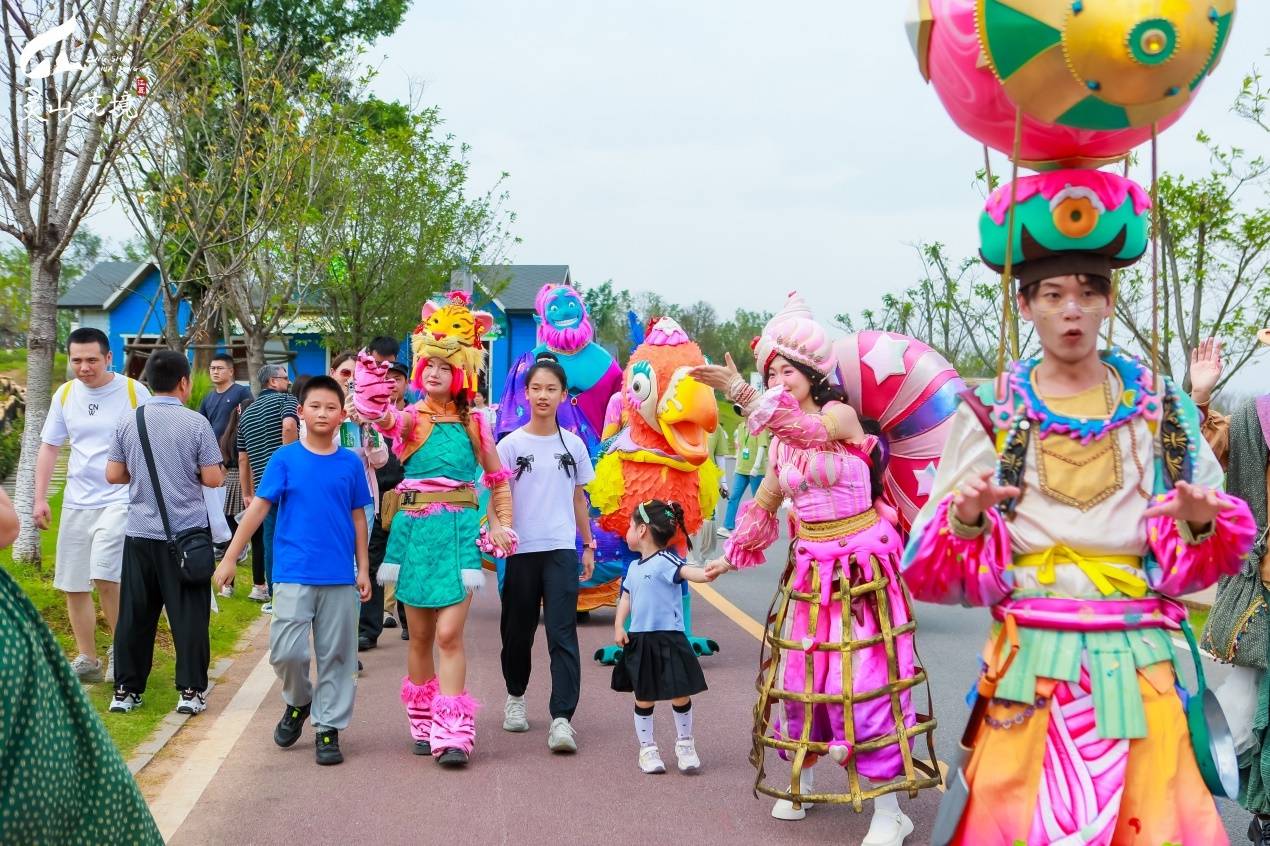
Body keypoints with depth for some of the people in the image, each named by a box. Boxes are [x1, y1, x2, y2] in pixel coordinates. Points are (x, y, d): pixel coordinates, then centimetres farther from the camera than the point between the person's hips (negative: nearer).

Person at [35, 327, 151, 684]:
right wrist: (40, 498, 7)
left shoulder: (133, 391, -7)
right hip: (76, 502, 5)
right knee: (73, 584, 8)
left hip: (121, 499, -5)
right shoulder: (65, 394, 5)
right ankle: (86, 660, 23)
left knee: (105, 575, -20)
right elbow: (49, 447, 12)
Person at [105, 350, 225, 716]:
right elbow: (213, 479, -9)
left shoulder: (128, 421, 0)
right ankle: (191, 690, 6)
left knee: (134, 614, 9)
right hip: (187, 533, -3)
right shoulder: (196, 422, -8)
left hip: (140, 532, 3)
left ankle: (126, 690, 15)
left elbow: (113, 475, 4)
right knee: (189, 614, 4)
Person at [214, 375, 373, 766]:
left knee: (336, 655, 5)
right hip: (293, 574, -1)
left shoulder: (351, 464, 4)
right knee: (287, 651, -7)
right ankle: (298, 702, 23)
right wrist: (230, 557, -2)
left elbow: (358, 518, 10)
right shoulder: (285, 459, 0)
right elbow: (258, 508, 0)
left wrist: (363, 569, 8)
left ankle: (328, 728, 17)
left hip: (339, 577, 1)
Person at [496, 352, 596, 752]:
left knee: (562, 634, -8)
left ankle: (562, 718, -12)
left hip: (562, 550, 1)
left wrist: (588, 545, 15)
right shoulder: (511, 444, 1)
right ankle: (515, 697, 34)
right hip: (521, 551, 0)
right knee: (518, 630, 11)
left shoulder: (573, 445, 8)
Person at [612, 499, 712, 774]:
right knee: (643, 699, 10)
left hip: (668, 640, -6)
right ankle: (647, 748, 25)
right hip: (639, 641, 6)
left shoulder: (665, 561, -12)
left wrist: (707, 573, -51)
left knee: (680, 696, 1)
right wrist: (619, 626, 5)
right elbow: (626, 597, 19)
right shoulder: (634, 567, 12)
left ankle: (685, 744, 21)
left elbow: (686, 571, -29)